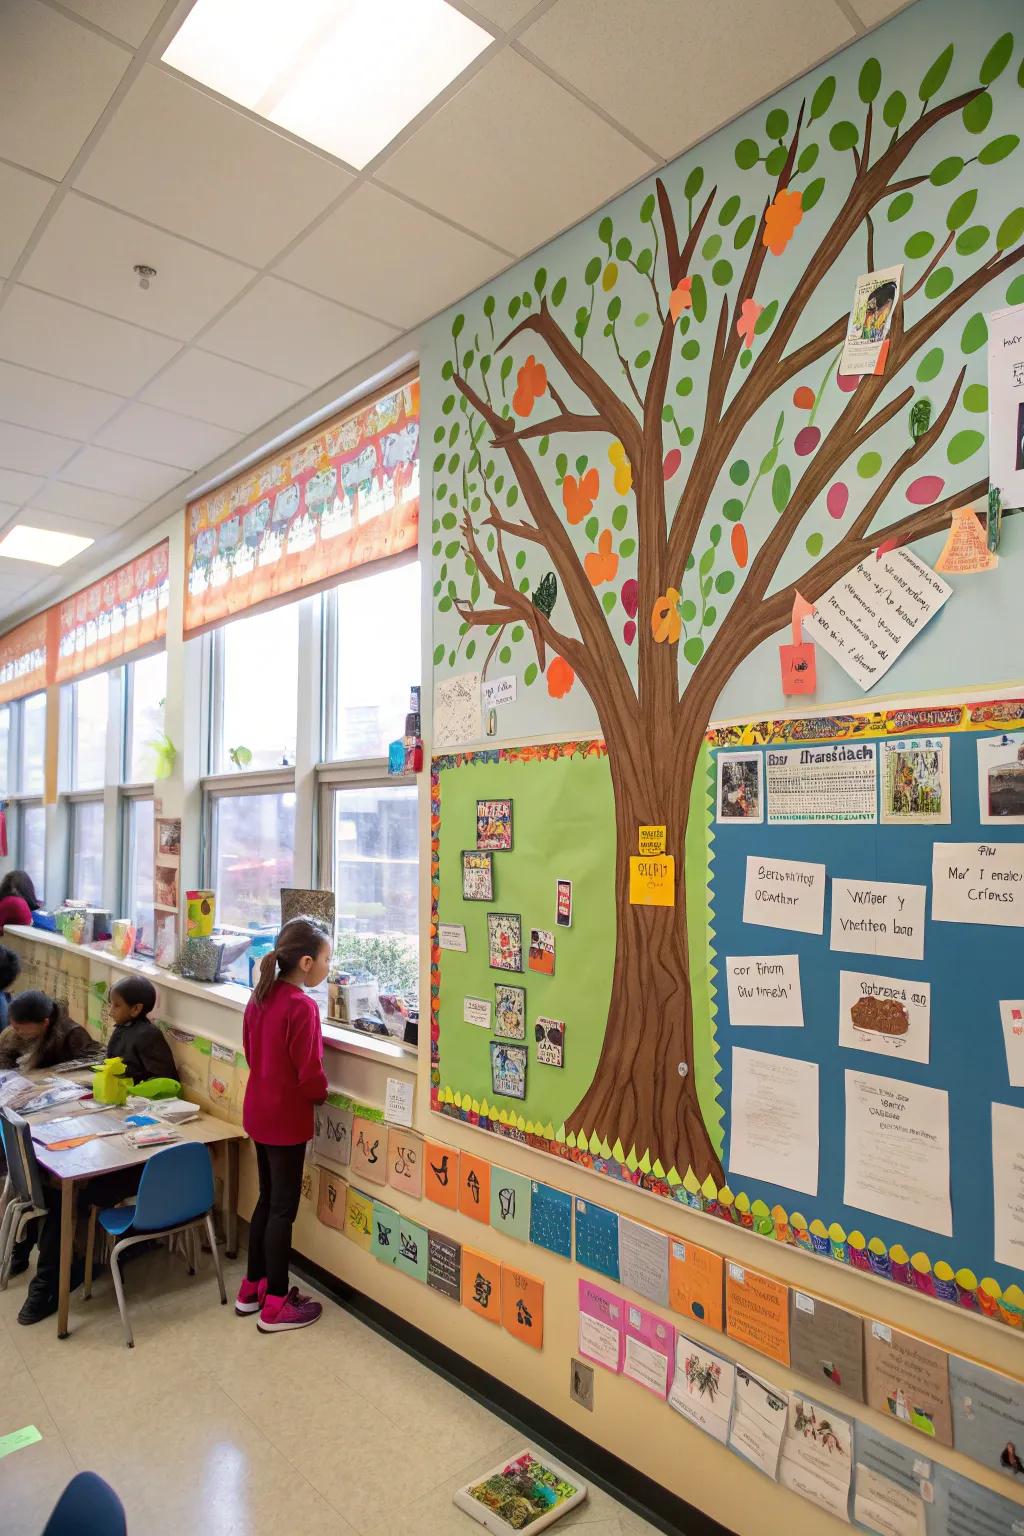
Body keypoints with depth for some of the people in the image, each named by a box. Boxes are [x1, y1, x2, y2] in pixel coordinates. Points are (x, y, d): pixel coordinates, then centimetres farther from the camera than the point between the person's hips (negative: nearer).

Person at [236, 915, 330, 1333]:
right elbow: (310, 1072, -22)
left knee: (267, 1199, 21)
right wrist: (321, 1094, -2)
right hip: (287, 1118, -8)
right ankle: (275, 1304, 17)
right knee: (283, 1208, 5)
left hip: (259, 1110, 8)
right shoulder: (302, 1007, -25)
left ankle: (252, 1286, 33)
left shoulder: (260, 996, 1)